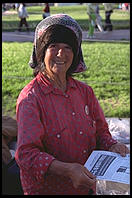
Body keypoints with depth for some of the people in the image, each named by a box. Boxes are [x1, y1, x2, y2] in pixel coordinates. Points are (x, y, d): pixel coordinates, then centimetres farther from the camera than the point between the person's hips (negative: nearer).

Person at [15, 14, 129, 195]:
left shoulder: (85, 91, 0)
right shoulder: (31, 97, -18)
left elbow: (100, 131, 8)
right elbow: (26, 153, -23)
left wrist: (111, 146, -14)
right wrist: (68, 170, -35)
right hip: (46, 188, -5)